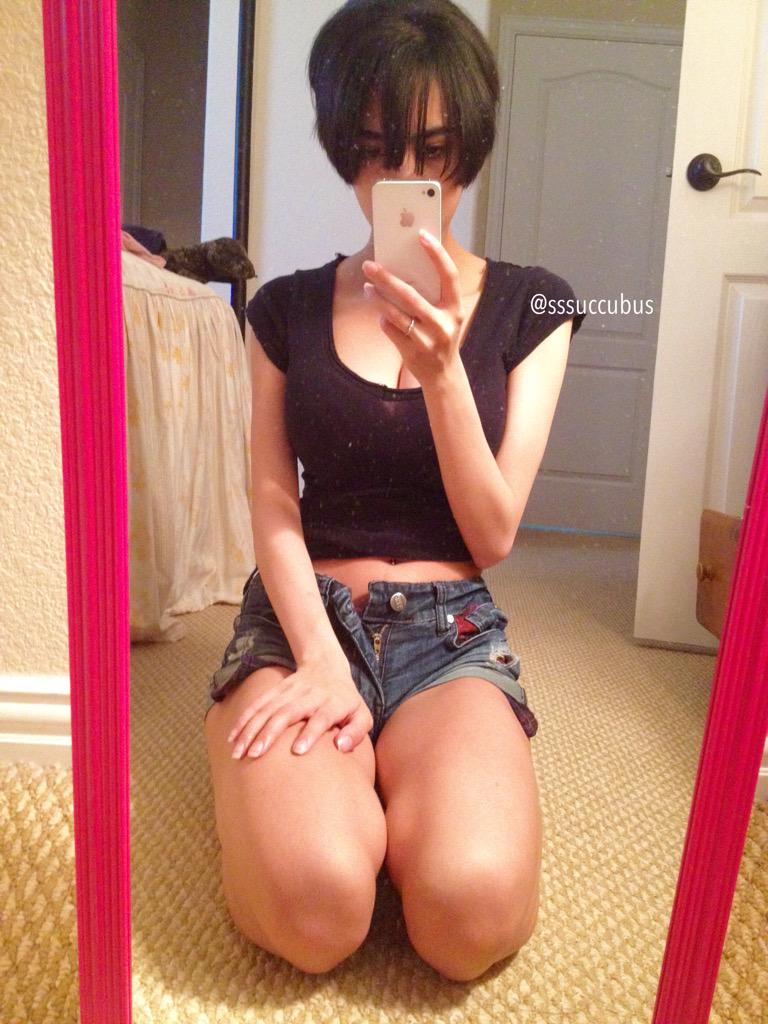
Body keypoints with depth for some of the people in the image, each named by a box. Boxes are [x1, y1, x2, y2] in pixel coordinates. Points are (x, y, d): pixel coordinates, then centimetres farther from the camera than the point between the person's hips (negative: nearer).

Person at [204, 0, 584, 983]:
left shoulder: (528, 306, 5)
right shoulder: (287, 308, 9)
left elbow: (493, 535, -2)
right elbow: (273, 507, 0)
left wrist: (442, 371, -16)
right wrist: (319, 661, -16)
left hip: (452, 626, 0)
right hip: (300, 613, 1)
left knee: (473, 910, -26)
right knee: (314, 905, -26)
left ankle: (389, 774, 6)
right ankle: (323, 774, 7)